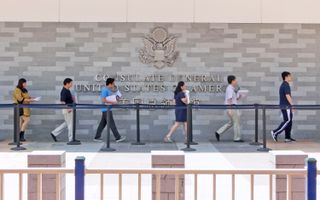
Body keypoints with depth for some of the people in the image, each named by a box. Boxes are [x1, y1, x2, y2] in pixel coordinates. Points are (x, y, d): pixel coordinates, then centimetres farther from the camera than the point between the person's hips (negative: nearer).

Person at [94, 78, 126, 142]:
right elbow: (103, 100, -22)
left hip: (107, 109, 10)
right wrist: (112, 102, -18)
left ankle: (97, 137, 13)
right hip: (106, 109, -10)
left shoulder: (108, 90, 16)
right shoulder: (105, 90, -14)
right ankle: (118, 138, -5)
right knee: (112, 124, -7)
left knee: (102, 124, 10)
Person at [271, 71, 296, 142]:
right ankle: (275, 132, -10)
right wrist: (292, 105, -18)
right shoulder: (286, 85, -13)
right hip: (286, 106, -10)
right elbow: (287, 96, -20)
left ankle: (288, 137, 9)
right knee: (287, 121, -8)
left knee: (288, 121, 9)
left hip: (284, 106, 10)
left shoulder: (283, 85, 18)